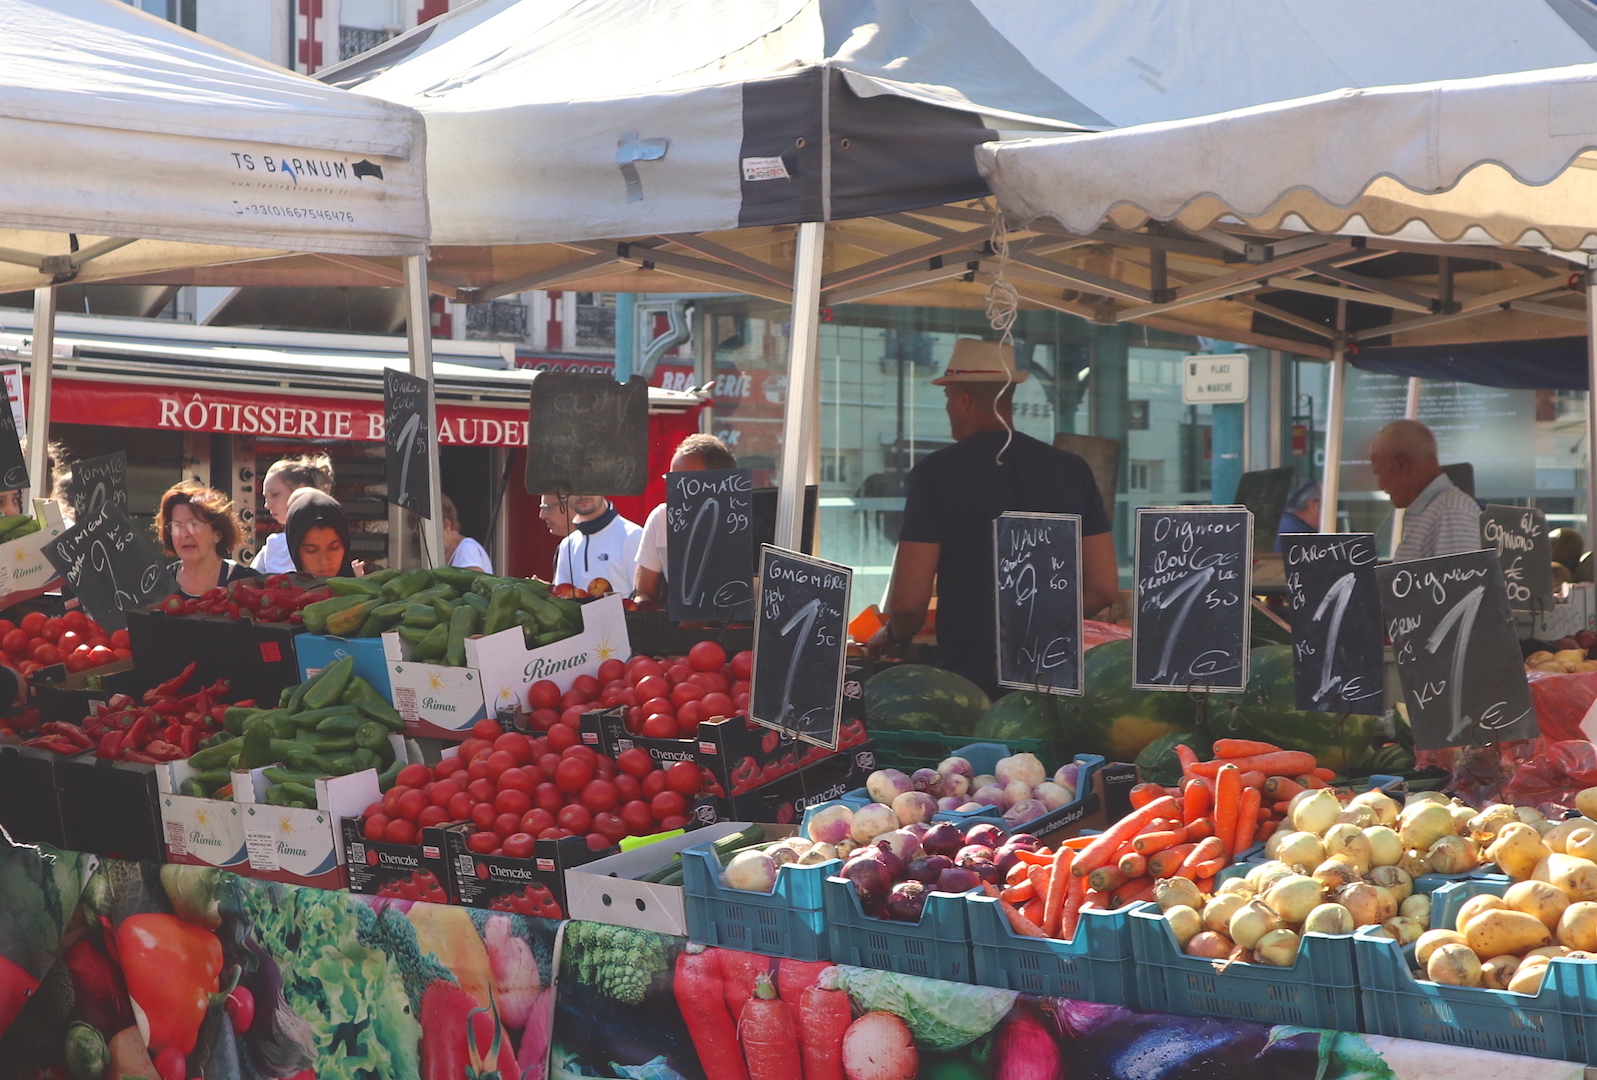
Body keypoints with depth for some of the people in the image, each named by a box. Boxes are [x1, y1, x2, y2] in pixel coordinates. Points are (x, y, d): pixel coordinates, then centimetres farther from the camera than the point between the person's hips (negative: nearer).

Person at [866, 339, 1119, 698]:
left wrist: (893, 636, 14)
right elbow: (1104, 589, 8)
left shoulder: (936, 472, -5)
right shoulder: (1072, 470, 7)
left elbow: (909, 601, -8)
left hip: (970, 673, -4)